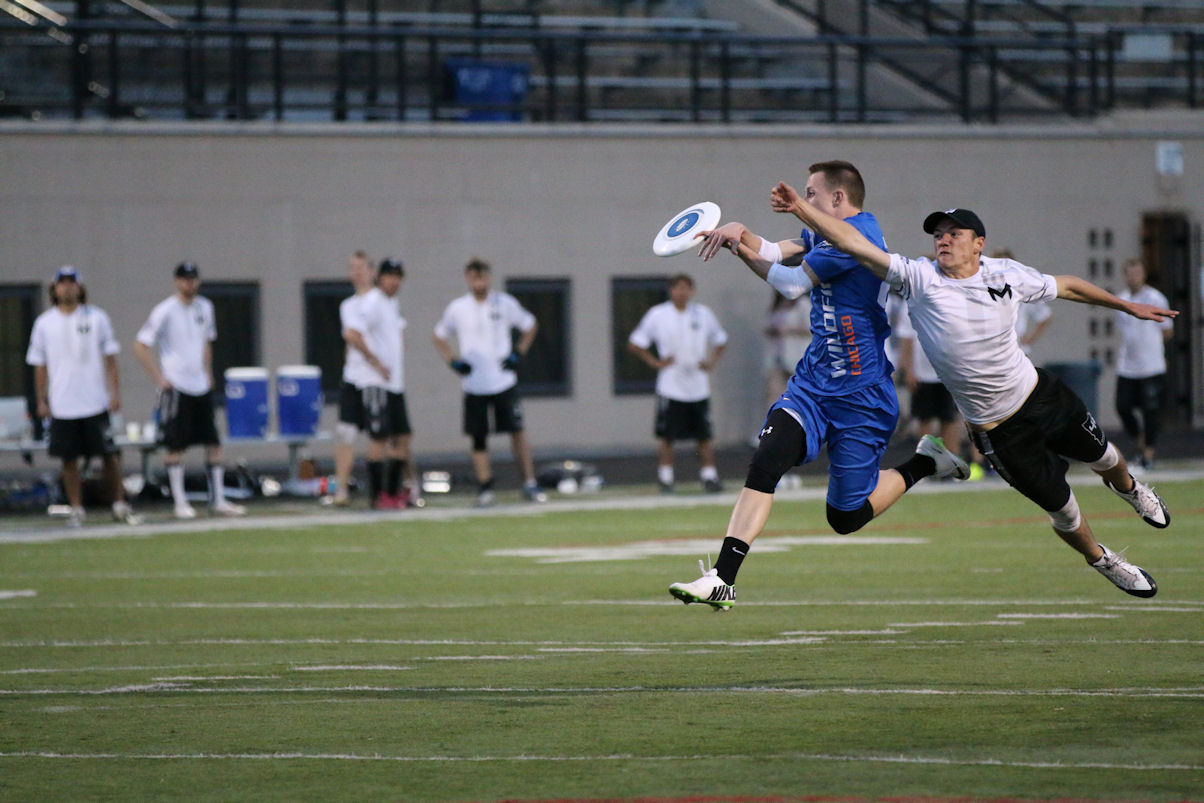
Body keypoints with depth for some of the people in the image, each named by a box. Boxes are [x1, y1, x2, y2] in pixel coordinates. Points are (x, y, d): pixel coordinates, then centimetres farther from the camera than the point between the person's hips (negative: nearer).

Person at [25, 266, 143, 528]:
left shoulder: (96, 318, 3)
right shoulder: (44, 323, 5)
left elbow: (110, 358, 4)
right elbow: (39, 366, 9)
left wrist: (115, 393, -4)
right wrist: (41, 401, 5)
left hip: (95, 403, -1)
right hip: (62, 406, 1)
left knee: (110, 455, -1)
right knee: (69, 459, 2)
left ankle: (120, 506, 8)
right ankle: (76, 509, 11)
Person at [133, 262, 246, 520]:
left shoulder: (204, 307, 10)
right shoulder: (165, 311, -10)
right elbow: (140, 346, -10)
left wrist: (208, 376, 13)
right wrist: (160, 379, -13)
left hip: (201, 388, 6)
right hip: (176, 389, -6)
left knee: (213, 443, 6)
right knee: (176, 446, -3)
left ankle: (218, 500, 12)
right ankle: (180, 503, 2)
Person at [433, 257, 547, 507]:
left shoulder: (505, 304, 1)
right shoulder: (457, 309, 1)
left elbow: (530, 326, 14)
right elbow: (440, 337, 15)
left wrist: (518, 353, 2)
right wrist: (454, 361, 0)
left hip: (504, 381, 0)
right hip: (474, 384, 0)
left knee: (517, 431, -3)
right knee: (479, 438, 2)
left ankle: (529, 483, 2)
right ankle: (484, 488, 8)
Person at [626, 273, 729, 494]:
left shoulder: (703, 314, 6)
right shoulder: (658, 315, -2)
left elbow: (720, 341, 21)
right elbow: (634, 344, 2)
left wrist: (711, 363, 5)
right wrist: (655, 362, -6)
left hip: (698, 386, 3)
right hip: (670, 386, -3)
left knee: (705, 435, 3)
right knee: (666, 435, -2)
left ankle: (709, 476, 9)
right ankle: (665, 480, 6)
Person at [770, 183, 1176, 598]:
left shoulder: (1007, 275, -9)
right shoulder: (919, 278, -18)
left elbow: (1066, 286, 9)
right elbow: (851, 241, -25)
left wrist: (1127, 306, 18)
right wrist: (801, 208, -36)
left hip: (1042, 394, 3)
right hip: (997, 431, -3)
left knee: (1100, 455, 24)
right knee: (1060, 507, 7)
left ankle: (1129, 488, 62)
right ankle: (1103, 561, 38)